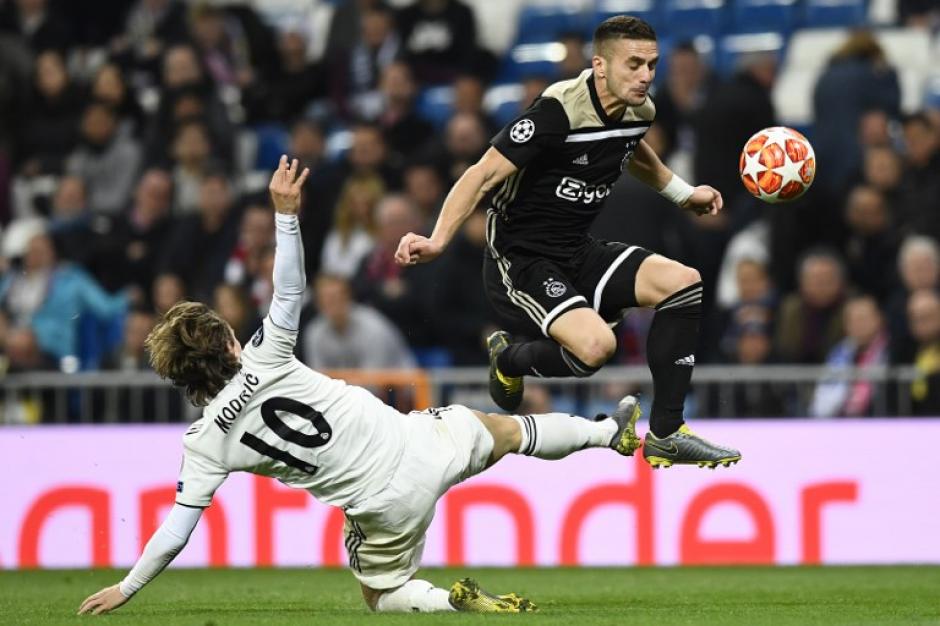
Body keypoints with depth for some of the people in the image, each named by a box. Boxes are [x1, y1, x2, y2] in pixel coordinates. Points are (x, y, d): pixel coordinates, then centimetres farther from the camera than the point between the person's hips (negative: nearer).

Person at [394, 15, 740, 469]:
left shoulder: (638, 111, 1)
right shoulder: (557, 112, -23)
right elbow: (484, 175, -23)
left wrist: (684, 193, 35)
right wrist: (437, 241, -33)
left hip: (578, 254, 8)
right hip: (520, 261, -8)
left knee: (684, 282, -9)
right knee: (596, 345, -30)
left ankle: (665, 435, -1)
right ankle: (509, 360, 5)